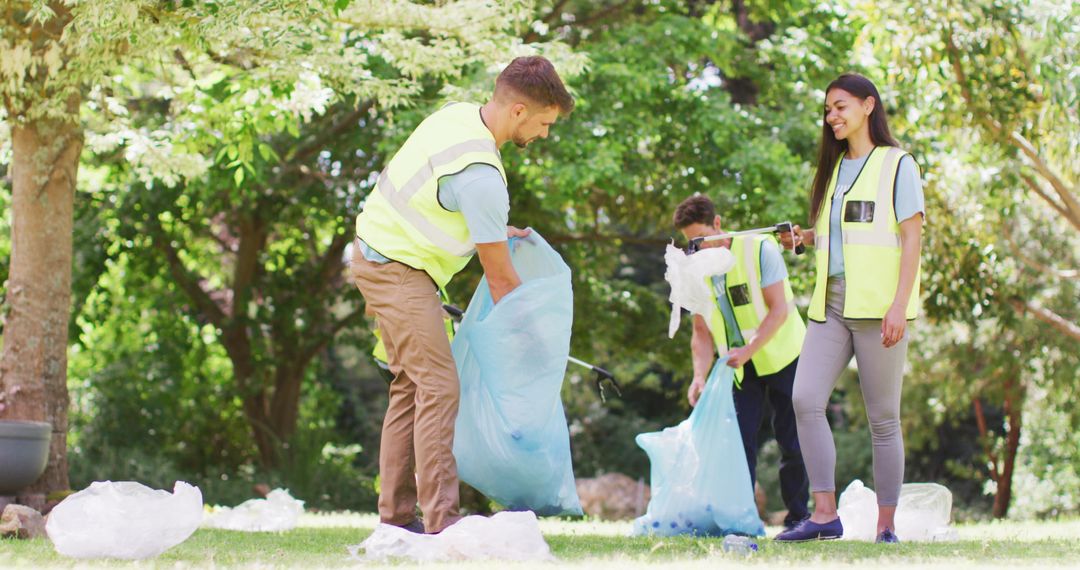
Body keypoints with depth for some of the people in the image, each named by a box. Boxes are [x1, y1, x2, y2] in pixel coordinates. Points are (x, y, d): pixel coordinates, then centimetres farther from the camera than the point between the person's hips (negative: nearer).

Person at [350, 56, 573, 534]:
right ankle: (440, 520, -19)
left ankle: (395, 513, 14)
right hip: (399, 270, -10)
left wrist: (493, 231, 15)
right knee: (439, 386, -14)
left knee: (410, 384, 12)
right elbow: (500, 279, -17)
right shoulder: (481, 176, -26)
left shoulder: (457, 114, 1)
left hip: (378, 249, 10)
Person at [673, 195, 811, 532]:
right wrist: (700, 375, -18)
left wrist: (749, 350, -31)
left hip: (782, 355, -4)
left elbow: (779, 309, -21)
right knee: (739, 438, -5)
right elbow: (702, 332, -2)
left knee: (791, 441, -3)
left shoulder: (759, 249, -17)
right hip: (740, 366, 4)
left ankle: (798, 516, 6)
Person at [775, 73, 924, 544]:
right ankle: (825, 514, -8)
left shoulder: (896, 165, -1)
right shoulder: (834, 168, 19)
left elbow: (912, 238, -7)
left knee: (883, 416, -2)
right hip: (832, 303, 6)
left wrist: (899, 305, -16)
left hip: (877, 306, -6)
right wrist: (806, 238, 6)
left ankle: (886, 525, 2)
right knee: (806, 400, -10)